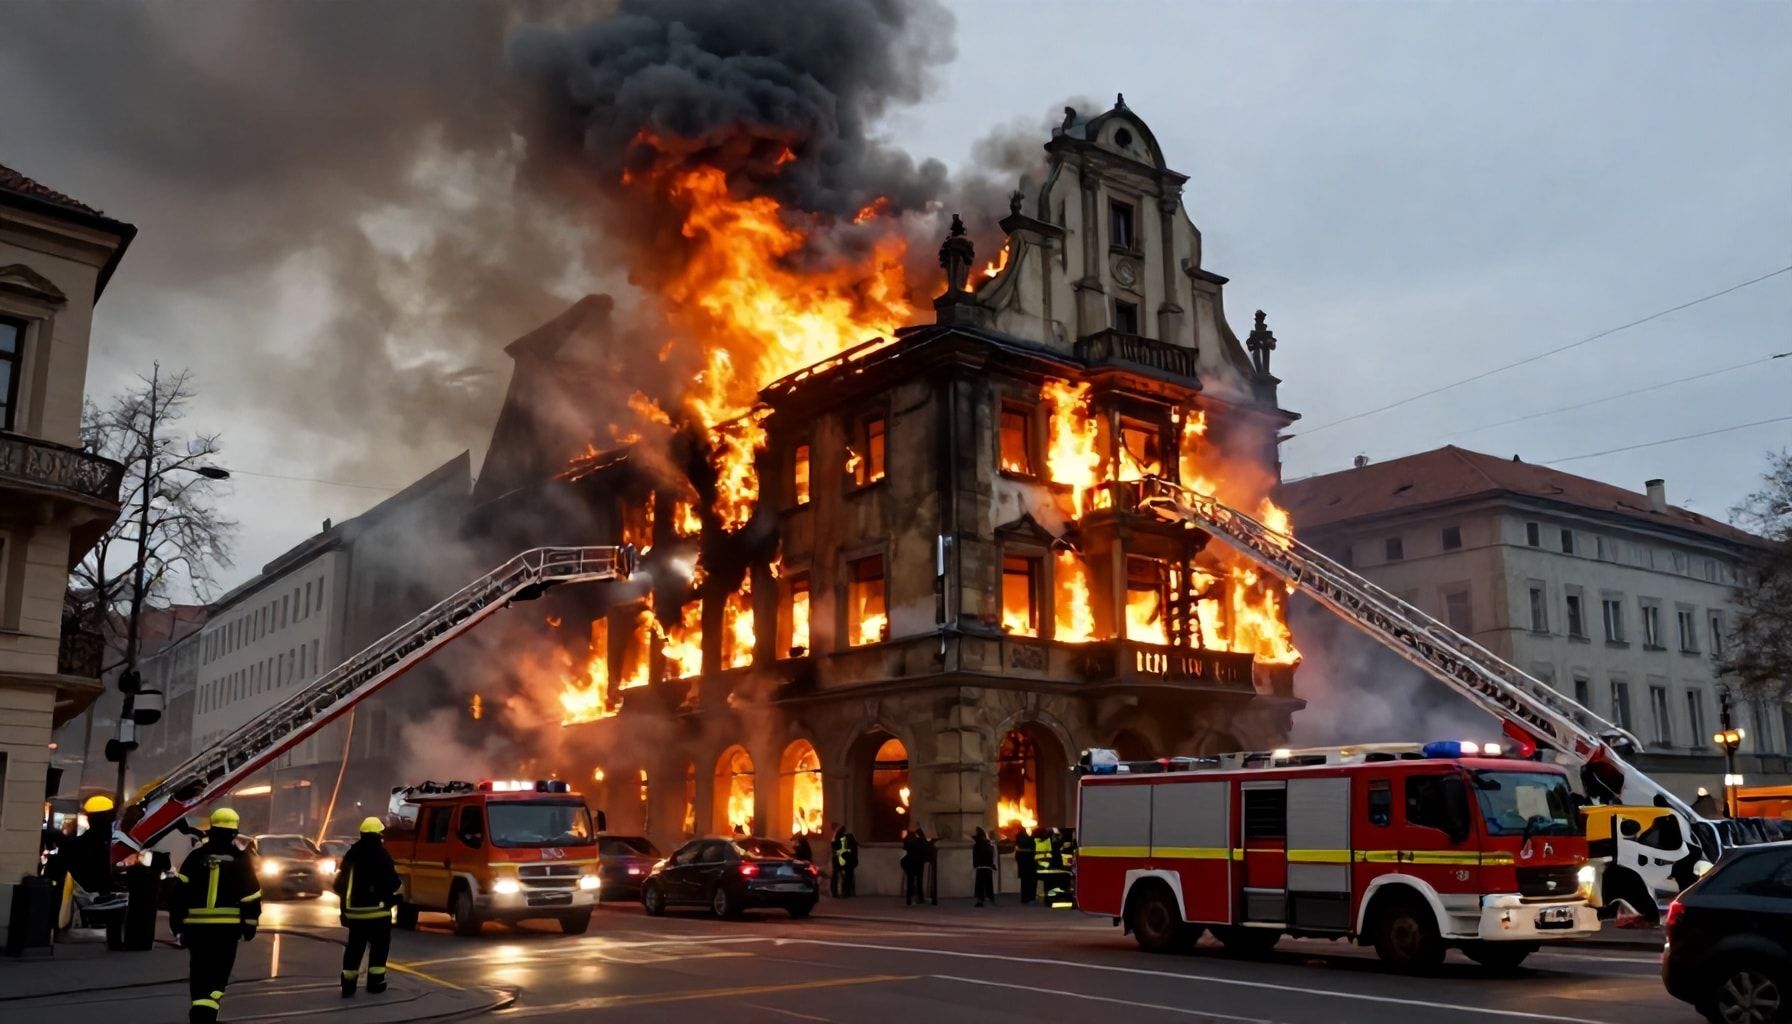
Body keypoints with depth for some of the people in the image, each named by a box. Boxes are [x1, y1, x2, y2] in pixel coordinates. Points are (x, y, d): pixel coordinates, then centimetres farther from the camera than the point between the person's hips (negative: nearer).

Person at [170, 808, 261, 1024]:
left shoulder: (196, 857, 4)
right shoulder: (241, 858, 0)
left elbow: (181, 892, 2)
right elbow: (251, 894, -1)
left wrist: (176, 922, 9)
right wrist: (250, 924, 8)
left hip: (197, 925, 2)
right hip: (227, 926, -2)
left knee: (199, 974, 16)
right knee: (217, 976, 0)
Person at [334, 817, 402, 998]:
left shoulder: (351, 854, 9)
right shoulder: (381, 854, -11)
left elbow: (339, 882, 16)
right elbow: (393, 882, -13)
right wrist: (396, 895, 8)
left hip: (354, 910, 5)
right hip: (377, 910, -5)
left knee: (354, 948, 11)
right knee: (379, 947, 6)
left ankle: (348, 985, 8)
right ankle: (375, 983, 6)